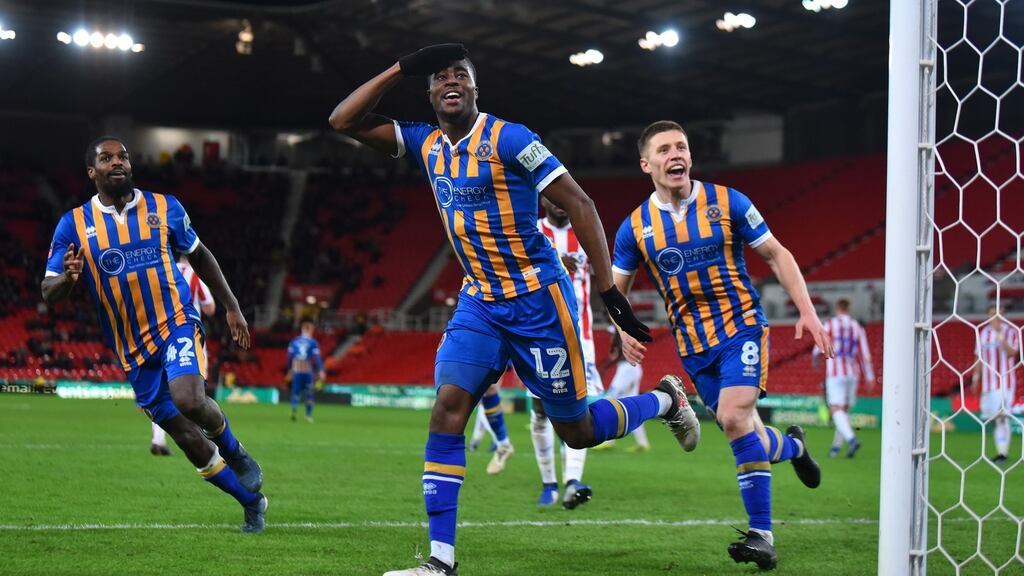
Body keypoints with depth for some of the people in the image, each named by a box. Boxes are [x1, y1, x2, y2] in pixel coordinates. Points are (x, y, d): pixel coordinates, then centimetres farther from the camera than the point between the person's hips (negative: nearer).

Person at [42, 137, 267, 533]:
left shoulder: (164, 207, 2)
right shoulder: (74, 225, -1)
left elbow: (200, 257, 16)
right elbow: (48, 293, -3)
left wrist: (231, 307, 14)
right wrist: (68, 278, -26)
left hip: (177, 323, -1)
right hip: (133, 350, 1)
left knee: (189, 399, -31)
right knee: (194, 447, 2)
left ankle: (235, 452, 1)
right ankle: (252, 503, 21)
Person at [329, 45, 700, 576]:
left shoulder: (507, 138, -15)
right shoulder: (426, 144, 4)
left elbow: (579, 205, -14)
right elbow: (343, 121, 5)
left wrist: (608, 290, -18)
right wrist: (401, 69, -3)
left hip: (536, 299, -5)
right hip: (479, 302, 5)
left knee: (577, 432, 4)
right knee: (447, 409, -13)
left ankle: (664, 399, 34)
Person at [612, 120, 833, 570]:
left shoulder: (727, 203, -6)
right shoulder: (635, 227, -2)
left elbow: (776, 254, 2)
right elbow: (616, 288, 8)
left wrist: (807, 310, -8)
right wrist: (624, 330, -12)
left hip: (740, 326, -3)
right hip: (693, 345, 3)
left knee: (735, 418, -23)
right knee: (743, 432, 5)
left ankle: (761, 534, -13)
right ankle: (792, 446, 42)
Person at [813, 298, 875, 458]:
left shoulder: (830, 325, -4)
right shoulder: (857, 327, 7)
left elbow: (819, 347, -1)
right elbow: (864, 354, 5)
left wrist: (815, 358, 23)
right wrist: (869, 377, 8)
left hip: (835, 373, -5)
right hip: (852, 373, 5)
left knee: (836, 410, -10)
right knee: (845, 410, 15)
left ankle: (851, 439, -33)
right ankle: (836, 446, 16)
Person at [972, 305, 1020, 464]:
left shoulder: (1011, 331, 1)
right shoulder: (983, 332, 14)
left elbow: (1011, 353, -13)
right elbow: (979, 357, 19)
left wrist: (999, 335, -18)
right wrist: (975, 377, 14)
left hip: (1005, 380, -5)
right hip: (988, 382, 5)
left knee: (1001, 415, -15)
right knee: (992, 417, 6)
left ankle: (1003, 452, -18)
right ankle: (1001, 451, 14)